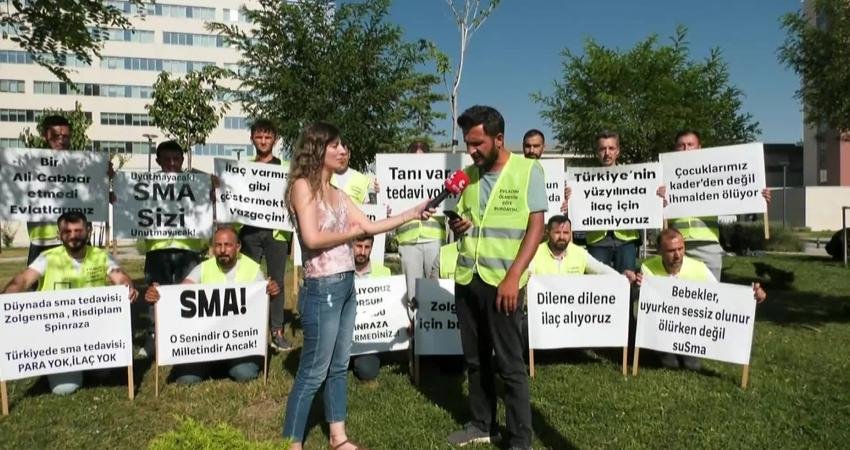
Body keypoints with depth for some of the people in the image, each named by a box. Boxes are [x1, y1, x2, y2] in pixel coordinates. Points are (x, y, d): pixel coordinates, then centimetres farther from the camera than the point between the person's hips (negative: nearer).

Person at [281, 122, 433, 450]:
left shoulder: (337, 193, 14)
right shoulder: (303, 186, -9)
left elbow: (370, 226, 11)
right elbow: (312, 238, -20)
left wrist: (414, 213, 6)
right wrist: (350, 232, -7)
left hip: (346, 286, 8)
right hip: (322, 289, -8)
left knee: (338, 367, 15)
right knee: (313, 372, 0)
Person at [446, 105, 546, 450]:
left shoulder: (528, 170, -5)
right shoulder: (468, 174, 10)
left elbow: (536, 228, -9)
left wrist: (513, 277, -17)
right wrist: (456, 225, -6)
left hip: (501, 281, -5)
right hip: (466, 279, 6)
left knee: (510, 364, 2)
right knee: (475, 359, 15)